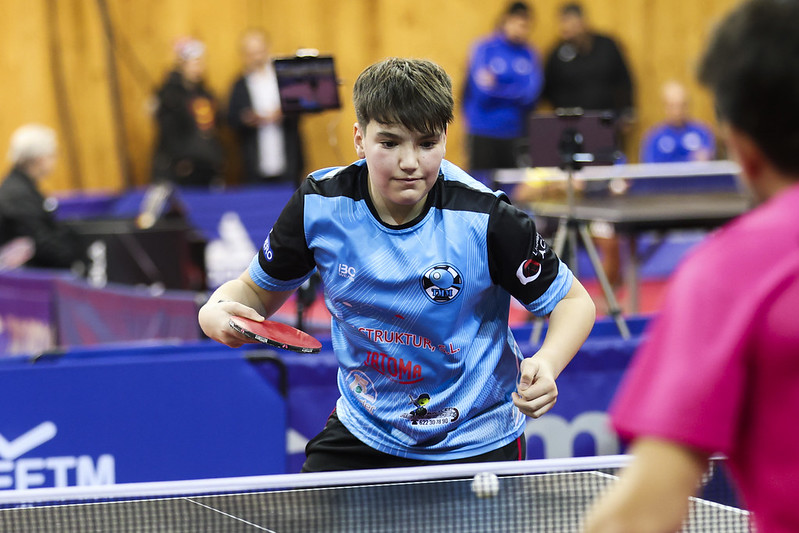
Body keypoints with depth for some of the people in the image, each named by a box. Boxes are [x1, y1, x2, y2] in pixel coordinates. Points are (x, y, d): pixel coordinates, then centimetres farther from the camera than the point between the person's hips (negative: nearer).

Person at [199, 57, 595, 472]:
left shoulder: (485, 219, -23)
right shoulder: (320, 203, -14)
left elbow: (574, 301, -11)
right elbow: (258, 289, 3)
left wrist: (546, 365, -32)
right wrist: (216, 312, -21)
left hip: (474, 445, -2)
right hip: (362, 433, 2)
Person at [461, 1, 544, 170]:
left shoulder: (529, 54, 6)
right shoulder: (485, 48, -3)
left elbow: (531, 96, -5)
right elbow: (482, 93, -10)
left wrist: (497, 89, -15)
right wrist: (516, 92, -10)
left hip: (514, 132, 3)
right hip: (483, 132, -3)